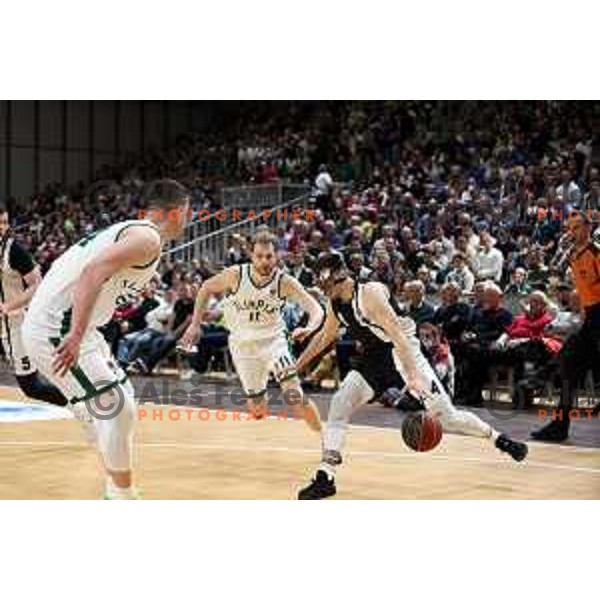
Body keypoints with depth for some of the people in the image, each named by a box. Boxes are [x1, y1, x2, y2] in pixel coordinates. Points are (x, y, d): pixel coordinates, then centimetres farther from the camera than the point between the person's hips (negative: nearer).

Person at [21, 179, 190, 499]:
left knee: (120, 399, 19)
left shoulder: (130, 230, 17)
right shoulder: (147, 238, -13)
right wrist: (76, 337, -33)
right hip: (57, 329, -10)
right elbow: (93, 272, -27)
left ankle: (117, 491, 27)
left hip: (69, 325, 10)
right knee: (118, 409, -9)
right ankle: (123, 498, 0)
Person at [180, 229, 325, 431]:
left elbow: (316, 309, -22)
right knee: (258, 410, 4)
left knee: (294, 393, -19)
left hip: (273, 340, -1)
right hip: (243, 344, 1)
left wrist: (309, 328, -44)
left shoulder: (285, 282, -18)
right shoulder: (236, 275, -16)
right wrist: (195, 324, 1)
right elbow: (206, 288, 2)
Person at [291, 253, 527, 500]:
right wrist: (298, 365, 24)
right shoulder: (334, 304, 1)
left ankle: (498, 438, 16)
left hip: (403, 352, -7)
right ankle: (325, 477, -7)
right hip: (375, 358, 7)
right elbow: (325, 336, 21)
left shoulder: (370, 294, -24)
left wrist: (413, 377, -38)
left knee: (445, 416, -7)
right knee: (340, 403, -8)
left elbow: (398, 335, -30)